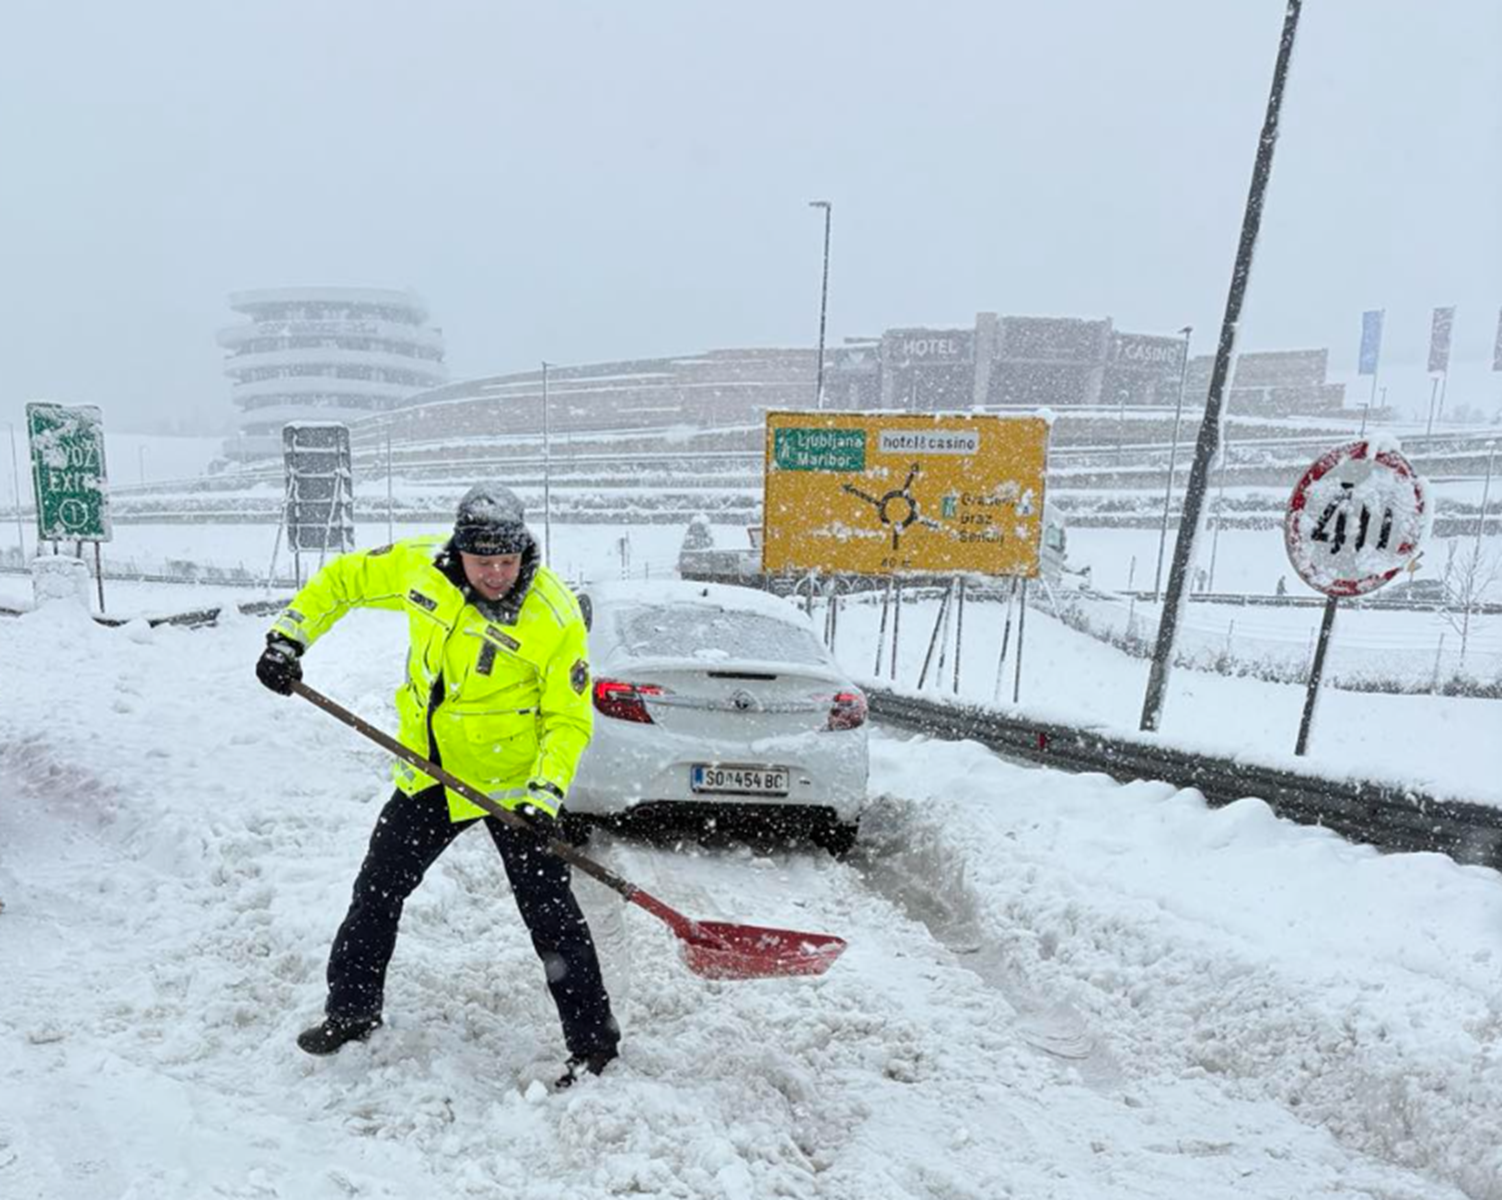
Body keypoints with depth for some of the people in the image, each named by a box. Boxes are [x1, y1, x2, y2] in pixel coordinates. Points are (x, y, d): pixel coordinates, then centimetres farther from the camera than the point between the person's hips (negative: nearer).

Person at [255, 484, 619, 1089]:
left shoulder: (556, 616, -22)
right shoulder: (416, 565, -11)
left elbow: (569, 719, -15)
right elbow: (341, 581, 8)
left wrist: (546, 793, -25)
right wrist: (288, 637, 2)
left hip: (514, 781, -5)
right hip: (431, 774, 5)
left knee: (548, 910, -5)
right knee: (378, 888, 17)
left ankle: (593, 1039, 11)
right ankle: (351, 1009, 40)